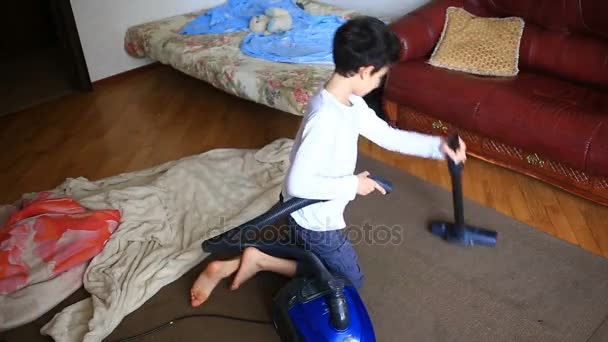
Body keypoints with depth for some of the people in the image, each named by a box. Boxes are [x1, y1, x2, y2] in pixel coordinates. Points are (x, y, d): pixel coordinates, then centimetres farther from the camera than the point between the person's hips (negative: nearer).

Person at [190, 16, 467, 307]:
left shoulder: (350, 102, -4)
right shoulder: (325, 118, -34)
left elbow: (388, 135, 7)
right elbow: (297, 184, -34)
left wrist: (438, 146, -2)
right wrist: (352, 184, -24)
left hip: (315, 213, 9)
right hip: (315, 221, -8)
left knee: (323, 262, 31)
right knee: (350, 281, 15)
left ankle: (230, 264, 18)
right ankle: (261, 260, 5)